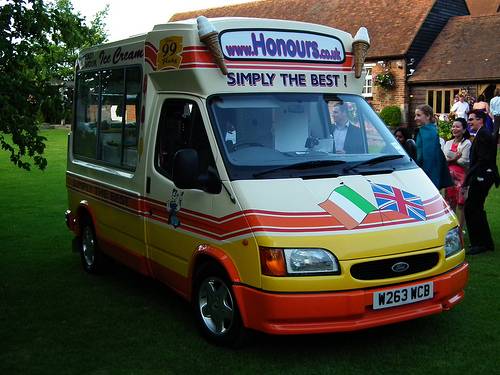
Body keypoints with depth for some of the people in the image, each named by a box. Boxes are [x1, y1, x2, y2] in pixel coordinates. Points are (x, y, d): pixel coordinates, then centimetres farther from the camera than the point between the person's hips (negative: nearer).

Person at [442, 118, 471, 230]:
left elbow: (464, 161, -11)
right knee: (450, 203, 8)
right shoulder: (448, 143, 15)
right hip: (449, 175, 5)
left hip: (461, 176, -5)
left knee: (461, 204, -3)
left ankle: (460, 228, 2)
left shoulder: (467, 143, -3)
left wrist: (450, 159, -3)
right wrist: (455, 159, -12)